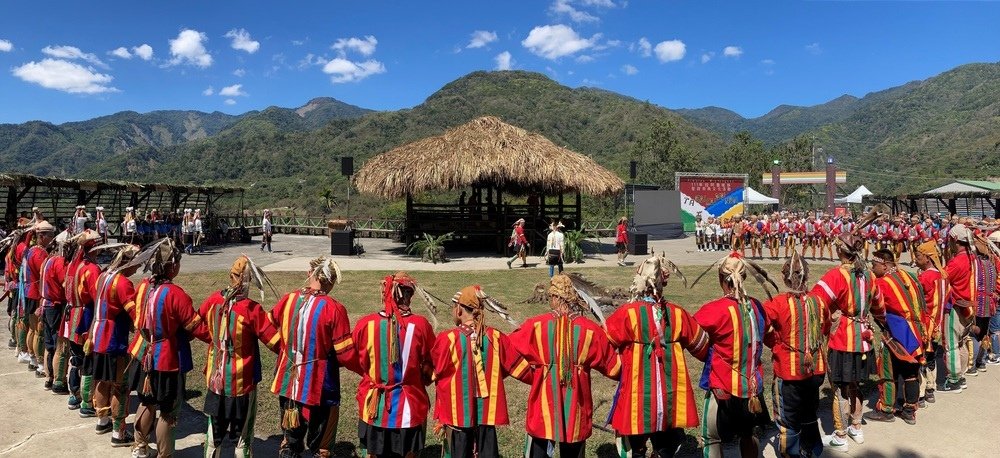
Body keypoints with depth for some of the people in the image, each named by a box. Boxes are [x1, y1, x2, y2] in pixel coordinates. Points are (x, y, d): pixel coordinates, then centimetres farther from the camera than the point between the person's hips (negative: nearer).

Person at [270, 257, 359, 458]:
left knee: (289, 441, 24)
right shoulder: (334, 309, -19)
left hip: (287, 383, 5)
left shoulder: (288, 300, -4)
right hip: (320, 388, -5)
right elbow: (346, 355, -18)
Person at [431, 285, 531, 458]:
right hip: (488, 413, 2)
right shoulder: (496, 338, -5)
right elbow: (519, 366, 4)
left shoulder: (447, 339, -13)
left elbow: (439, 374, -1)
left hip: (457, 414, -2)